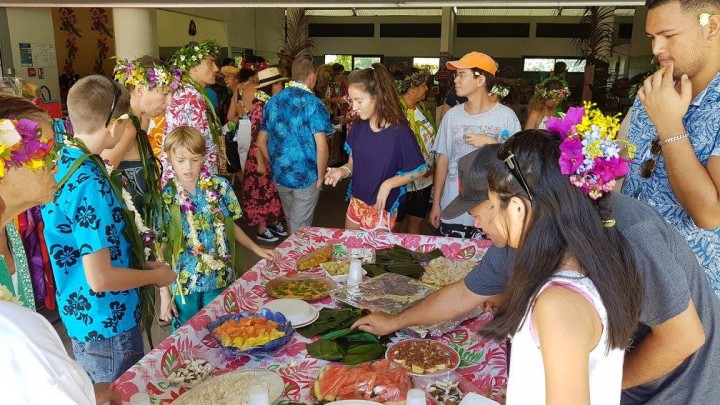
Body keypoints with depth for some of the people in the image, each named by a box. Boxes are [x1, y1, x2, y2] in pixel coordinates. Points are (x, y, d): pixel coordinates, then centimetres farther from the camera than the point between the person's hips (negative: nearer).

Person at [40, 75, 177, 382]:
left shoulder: (62, 164, 0)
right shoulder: (91, 186, -28)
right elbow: (100, 278, -26)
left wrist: (142, 264, 11)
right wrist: (156, 275, -10)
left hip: (79, 315, 8)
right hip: (107, 327, -8)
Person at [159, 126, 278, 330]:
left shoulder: (219, 187, -4)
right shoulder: (165, 198, -9)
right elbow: (160, 248, -6)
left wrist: (257, 249, 8)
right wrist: (164, 293, -6)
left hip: (221, 281, 2)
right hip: (184, 284, -2)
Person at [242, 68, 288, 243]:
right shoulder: (260, 106, -17)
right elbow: (256, 138, -19)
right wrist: (260, 162, -20)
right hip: (262, 157, -7)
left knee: (274, 192, 15)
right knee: (263, 192, 2)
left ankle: (274, 223, 28)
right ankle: (262, 230, 13)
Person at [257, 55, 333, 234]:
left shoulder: (273, 101, 3)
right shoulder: (313, 103, -15)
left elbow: (261, 142, 8)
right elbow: (321, 147, -20)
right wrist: (321, 176, -7)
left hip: (279, 176, 6)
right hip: (306, 177, -6)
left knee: (291, 221, 25)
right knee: (300, 228, 8)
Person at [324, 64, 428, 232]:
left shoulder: (399, 131, -18)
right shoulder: (358, 128, -1)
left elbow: (420, 169, -11)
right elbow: (353, 164, 8)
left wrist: (388, 184, -22)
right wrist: (342, 171, -14)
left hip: (382, 209, -5)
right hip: (356, 204, 6)